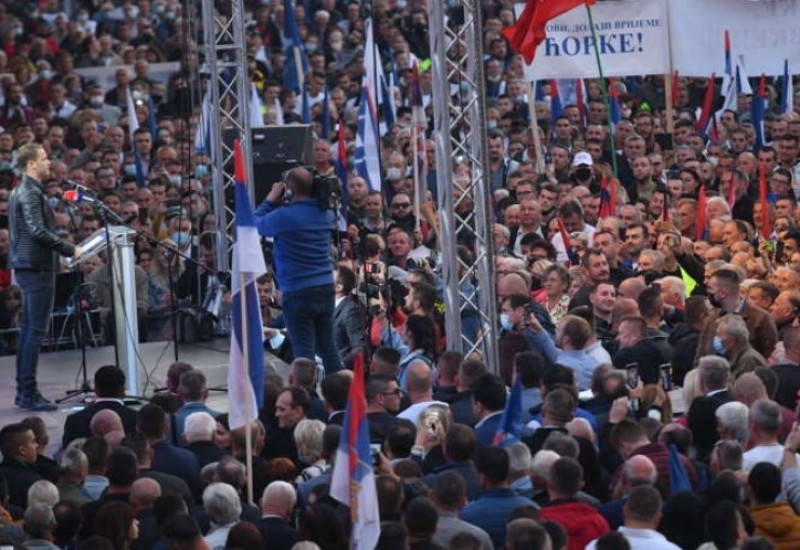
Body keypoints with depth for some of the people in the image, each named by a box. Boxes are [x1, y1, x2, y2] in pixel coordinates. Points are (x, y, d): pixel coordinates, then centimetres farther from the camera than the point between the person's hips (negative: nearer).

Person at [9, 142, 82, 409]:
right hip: (37, 266, -10)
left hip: (26, 265, 10)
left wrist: (66, 248, 17)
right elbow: (38, 232, -22)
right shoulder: (31, 193, -14)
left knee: (28, 329, 13)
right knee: (36, 330, -8)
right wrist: (70, 250, -16)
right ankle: (29, 394, -8)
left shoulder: (21, 191, 17)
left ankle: (23, 391, 17)